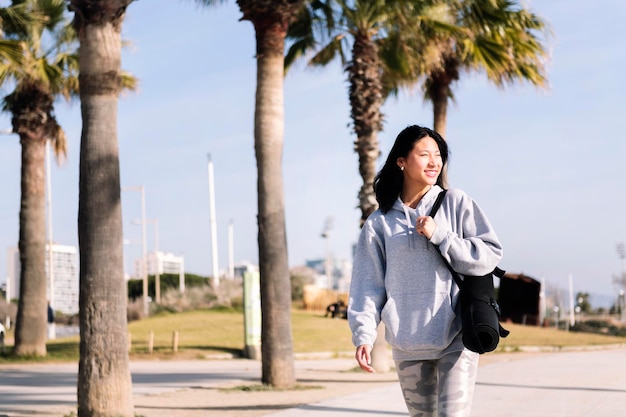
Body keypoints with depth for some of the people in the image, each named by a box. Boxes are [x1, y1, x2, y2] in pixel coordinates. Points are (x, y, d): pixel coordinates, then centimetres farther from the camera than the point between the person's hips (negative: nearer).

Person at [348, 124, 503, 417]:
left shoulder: (456, 203, 2)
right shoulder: (380, 222, 5)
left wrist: (440, 235, -12)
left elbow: (490, 254, -4)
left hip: (455, 337, -2)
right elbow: (368, 285, 3)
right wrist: (363, 335, -8)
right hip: (407, 344, 2)